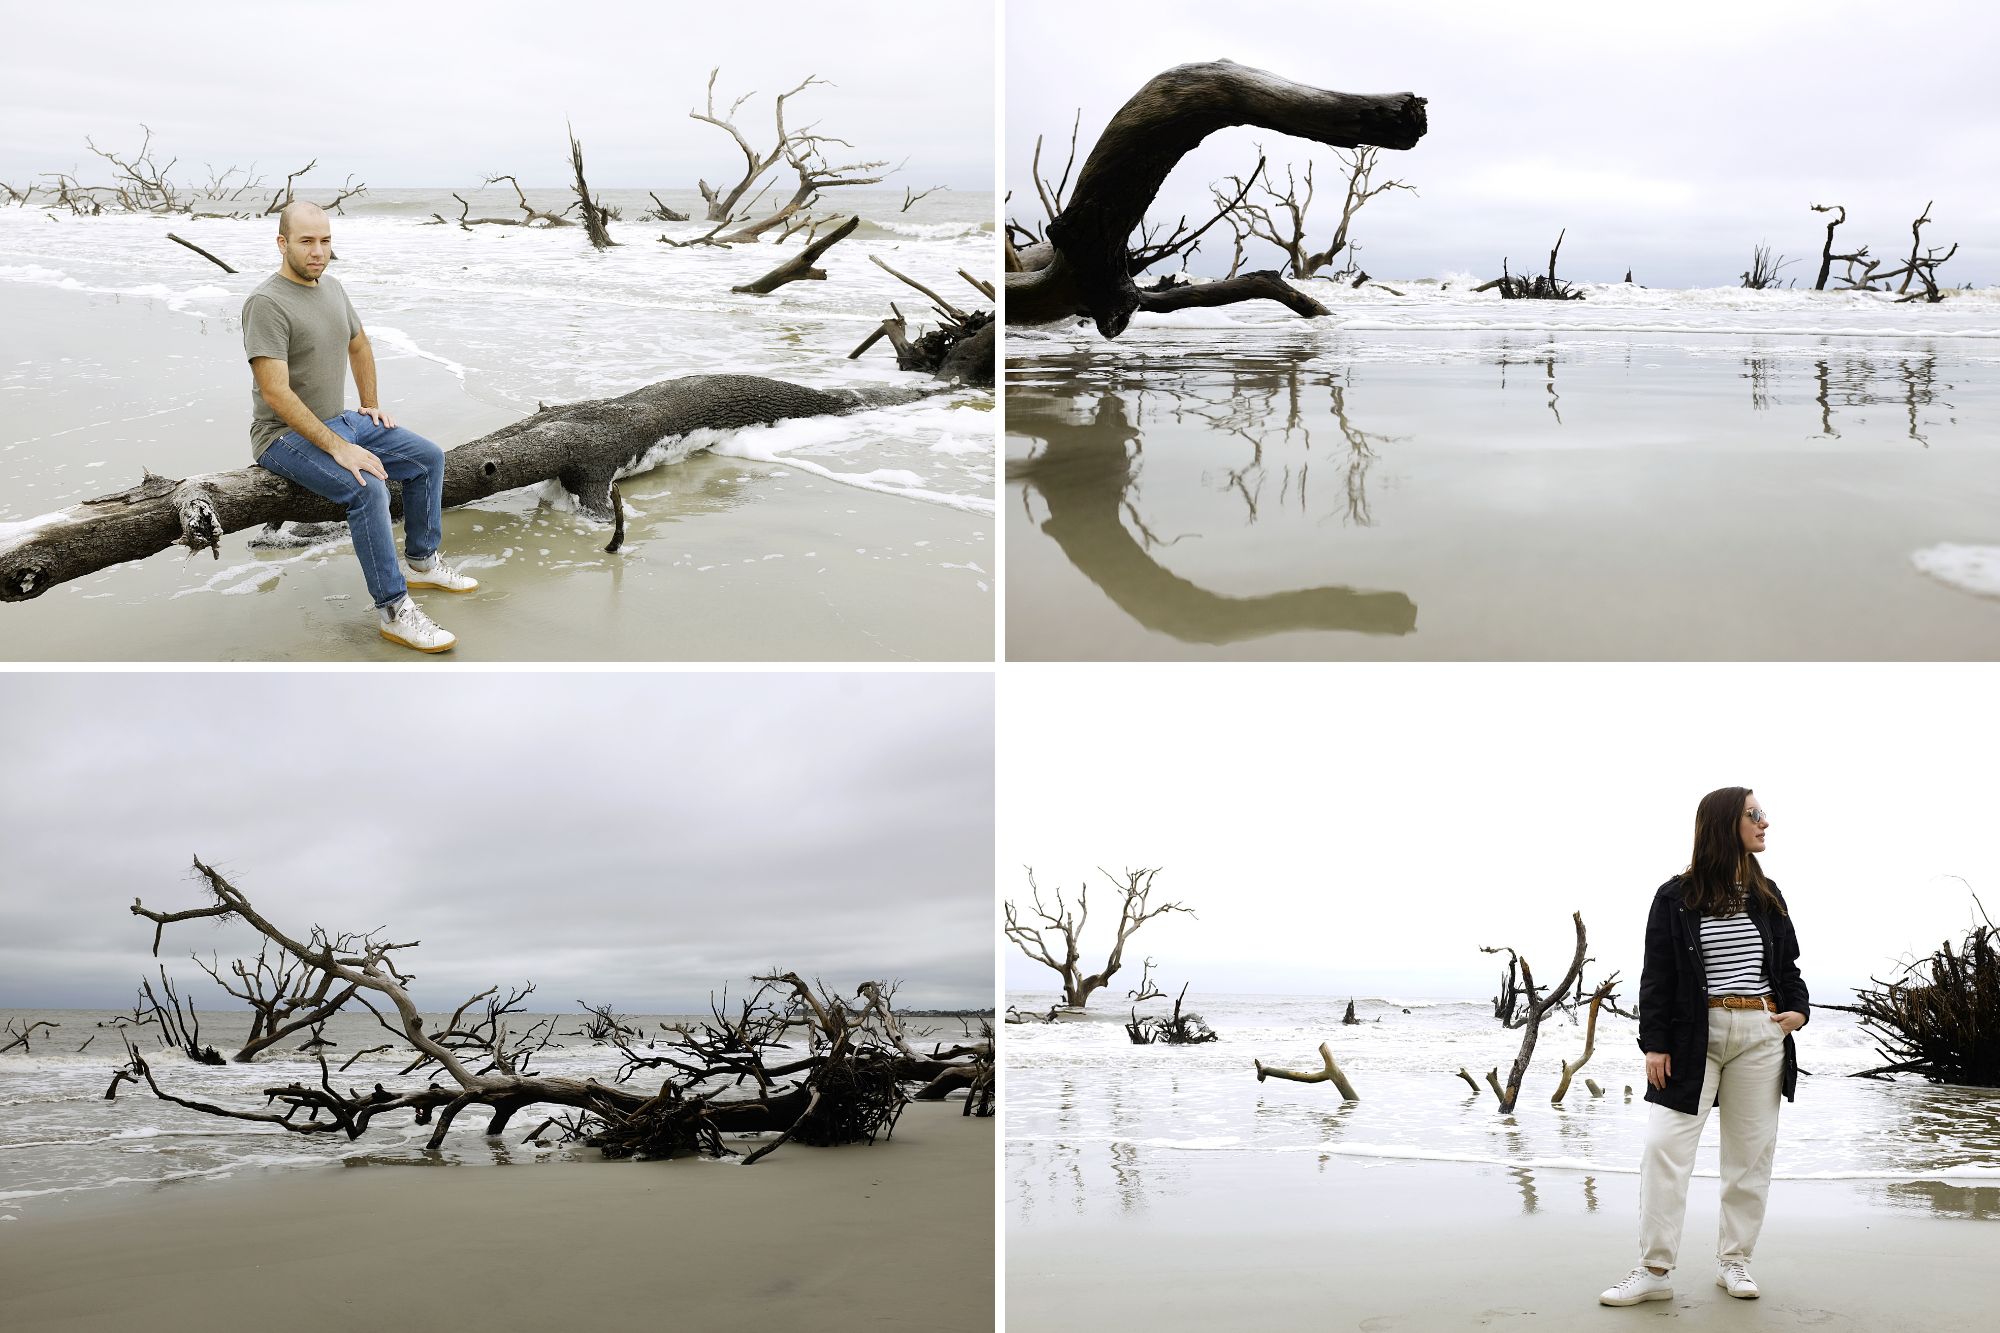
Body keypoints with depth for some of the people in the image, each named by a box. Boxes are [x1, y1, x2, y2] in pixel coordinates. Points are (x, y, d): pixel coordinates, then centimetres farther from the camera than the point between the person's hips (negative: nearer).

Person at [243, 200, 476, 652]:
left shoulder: (332, 287, 7)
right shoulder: (267, 304, -21)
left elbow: (359, 345, 26)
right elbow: (276, 393, -27)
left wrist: (371, 405, 16)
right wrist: (337, 447, -30)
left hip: (339, 422, 9)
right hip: (286, 435, -9)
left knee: (429, 458, 8)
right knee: (367, 488, -31)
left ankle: (421, 562, 22)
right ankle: (393, 611, -26)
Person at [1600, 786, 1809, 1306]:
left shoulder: (1766, 896, 10)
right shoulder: (1677, 897, -2)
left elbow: (1787, 964, 18)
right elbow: (1657, 976, -3)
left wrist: (1798, 1008, 0)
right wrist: (1654, 1043, -8)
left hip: (1761, 1034, 4)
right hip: (1694, 1034, -4)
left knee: (1751, 1151, 7)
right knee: (1664, 1146, -10)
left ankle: (1734, 1260, 20)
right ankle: (1655, 1269, -4)